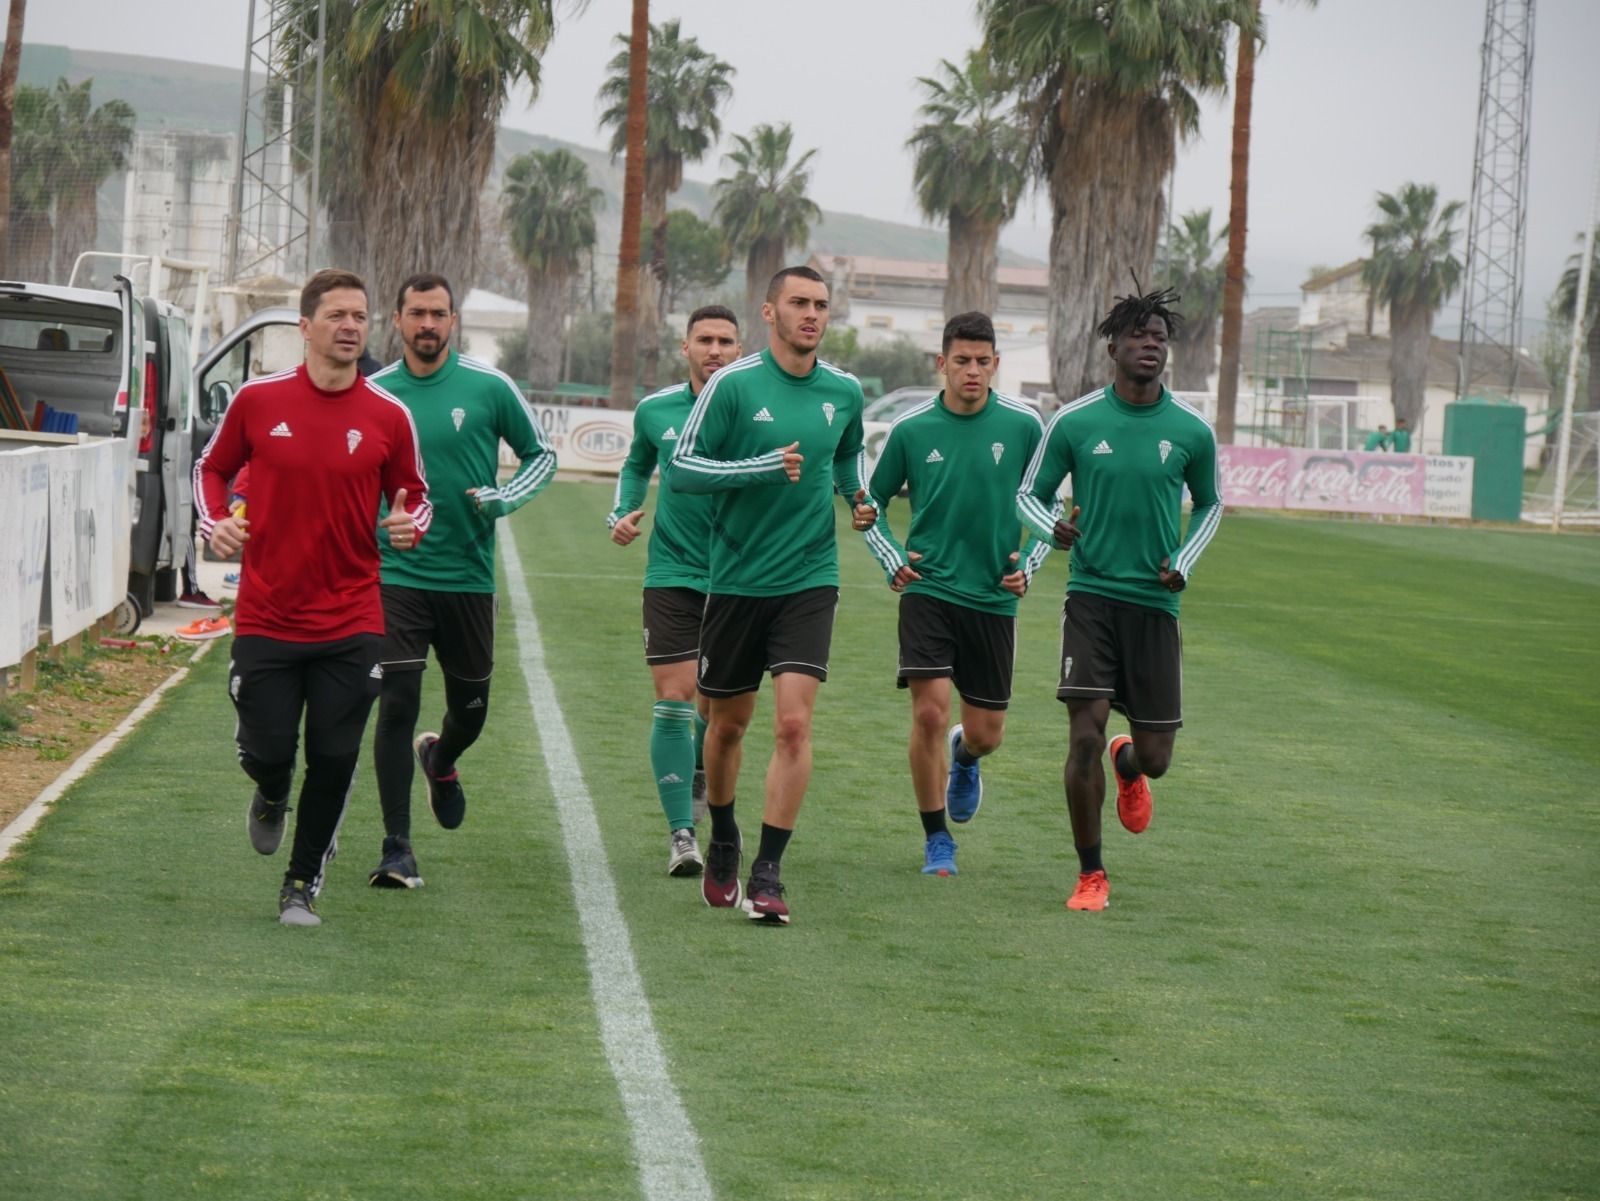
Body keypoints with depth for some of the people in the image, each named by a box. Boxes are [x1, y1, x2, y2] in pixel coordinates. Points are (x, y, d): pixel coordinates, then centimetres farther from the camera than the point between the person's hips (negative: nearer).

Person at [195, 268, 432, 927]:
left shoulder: (389, 417, -1)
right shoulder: (257, 400, -2)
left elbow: (414, 496, 10)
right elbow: (212, 468, 12)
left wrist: (410, 524, -13)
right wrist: (215, 521, -7)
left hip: (350, 625, 0)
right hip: (266, 617, 0)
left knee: (333, 761, -1)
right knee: (266, 751, 1)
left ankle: (302, 886, 16)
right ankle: (271, 796, 40)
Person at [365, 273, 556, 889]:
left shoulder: (490, 387, -2)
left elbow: (542, 455, 8)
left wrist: (505, 499, -9)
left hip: (468, 577, 1)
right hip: (395, 575, -1)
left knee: (470, 707, 12)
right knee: (397, 702, -12)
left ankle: (440, 759, 50)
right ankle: (396, 848, -6)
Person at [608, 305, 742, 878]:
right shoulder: (655, 410, 4)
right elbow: (637, 466, 23)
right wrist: (622, 514, 7)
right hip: (672, 571, 0)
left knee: (718, 702, 8)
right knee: (673, 700, -8)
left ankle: (699, 775, 41)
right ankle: (681, 833, -5)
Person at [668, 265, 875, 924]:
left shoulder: (845, 392, 5)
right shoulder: (732, 384, -8)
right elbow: (680, 467, -10)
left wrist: (857, 498, 4)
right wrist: (763, 468, -20)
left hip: (810, 579, 1)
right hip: (736, 579, -1)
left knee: (793, 722, -13)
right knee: (729, 722, 12)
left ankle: (767, 872, -9)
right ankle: (722, 846, 36)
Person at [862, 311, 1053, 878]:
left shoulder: (1024, 424, -1)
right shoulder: (911, 428, -2)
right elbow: (873, 502, 12)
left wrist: (1028, 563, -1)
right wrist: (892, 562, -1)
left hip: (994, 596, 1)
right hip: (928, 590, -1)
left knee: (986, 732, 6)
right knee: (930, 712, -14)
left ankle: (963, 758, 45)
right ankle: (936, 840, 3)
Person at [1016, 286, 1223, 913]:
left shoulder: (1192, 432, 2)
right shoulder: (1075, 422, -2)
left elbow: (1209, 504, 19)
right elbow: (1029, 495, 9)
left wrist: (1184, 563, 3)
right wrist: (1053, 527, -13)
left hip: (1155, 603, 2)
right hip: (1091, 595, -2)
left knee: (1154, 759, 5)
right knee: (1086, 732, -14)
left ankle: (1127, 765, 45)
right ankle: (1091, 874, 2)